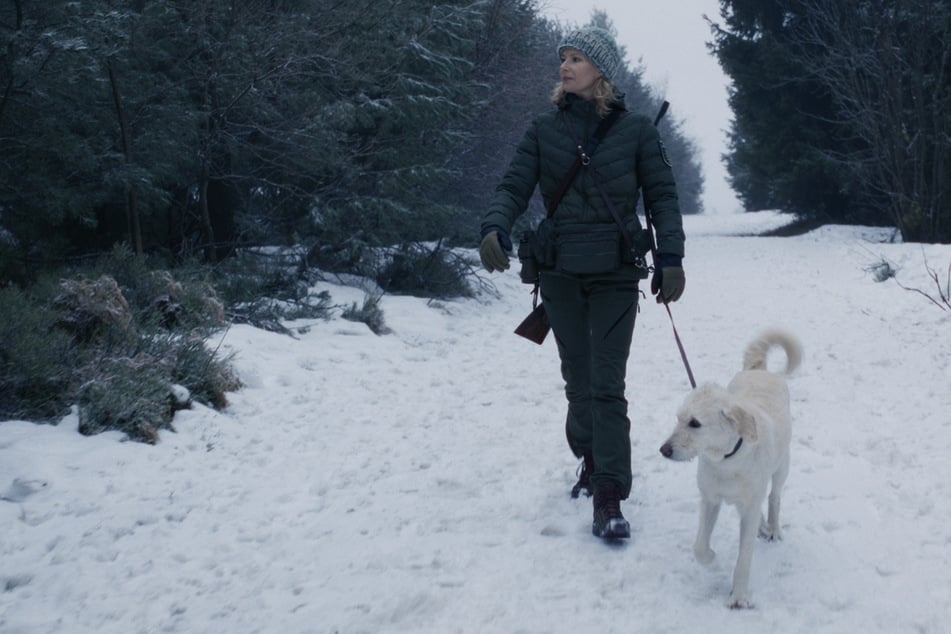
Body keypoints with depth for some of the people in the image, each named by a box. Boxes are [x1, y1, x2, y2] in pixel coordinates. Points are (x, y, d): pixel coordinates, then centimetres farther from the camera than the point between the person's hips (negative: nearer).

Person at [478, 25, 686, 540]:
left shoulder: (635, 130, -1)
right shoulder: (545, 129, 3)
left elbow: (662, 195, 2)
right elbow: (514, 186, -3)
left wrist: (670, 258, -7)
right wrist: (495, 227, -23)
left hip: (615, 273, -2)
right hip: (560, 271, 3)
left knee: (606, 384, -8)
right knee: (578, 378, 13)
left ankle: (609, 498, -8)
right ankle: (592, 460, 33)